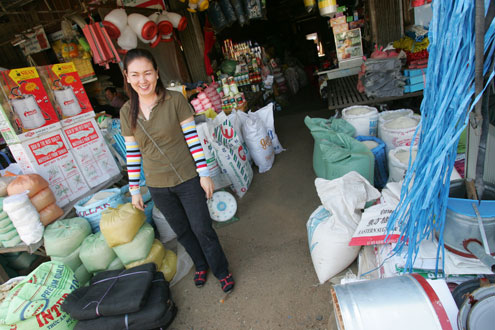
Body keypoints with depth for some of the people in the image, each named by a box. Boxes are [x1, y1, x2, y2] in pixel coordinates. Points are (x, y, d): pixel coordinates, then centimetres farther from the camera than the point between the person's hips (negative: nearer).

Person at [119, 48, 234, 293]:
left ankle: (222, 271, 30)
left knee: (202, 229, 4)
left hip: (188, 179, -3)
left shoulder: (175, 100, -12)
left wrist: (204, 174, -11)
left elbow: (192, 138, -10)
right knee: (182, 231, 19)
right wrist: (134, 189, 7)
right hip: (157, 186, 4)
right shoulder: (127, 112, -1)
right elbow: (132, 153, 4)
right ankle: (201, 265, 45)